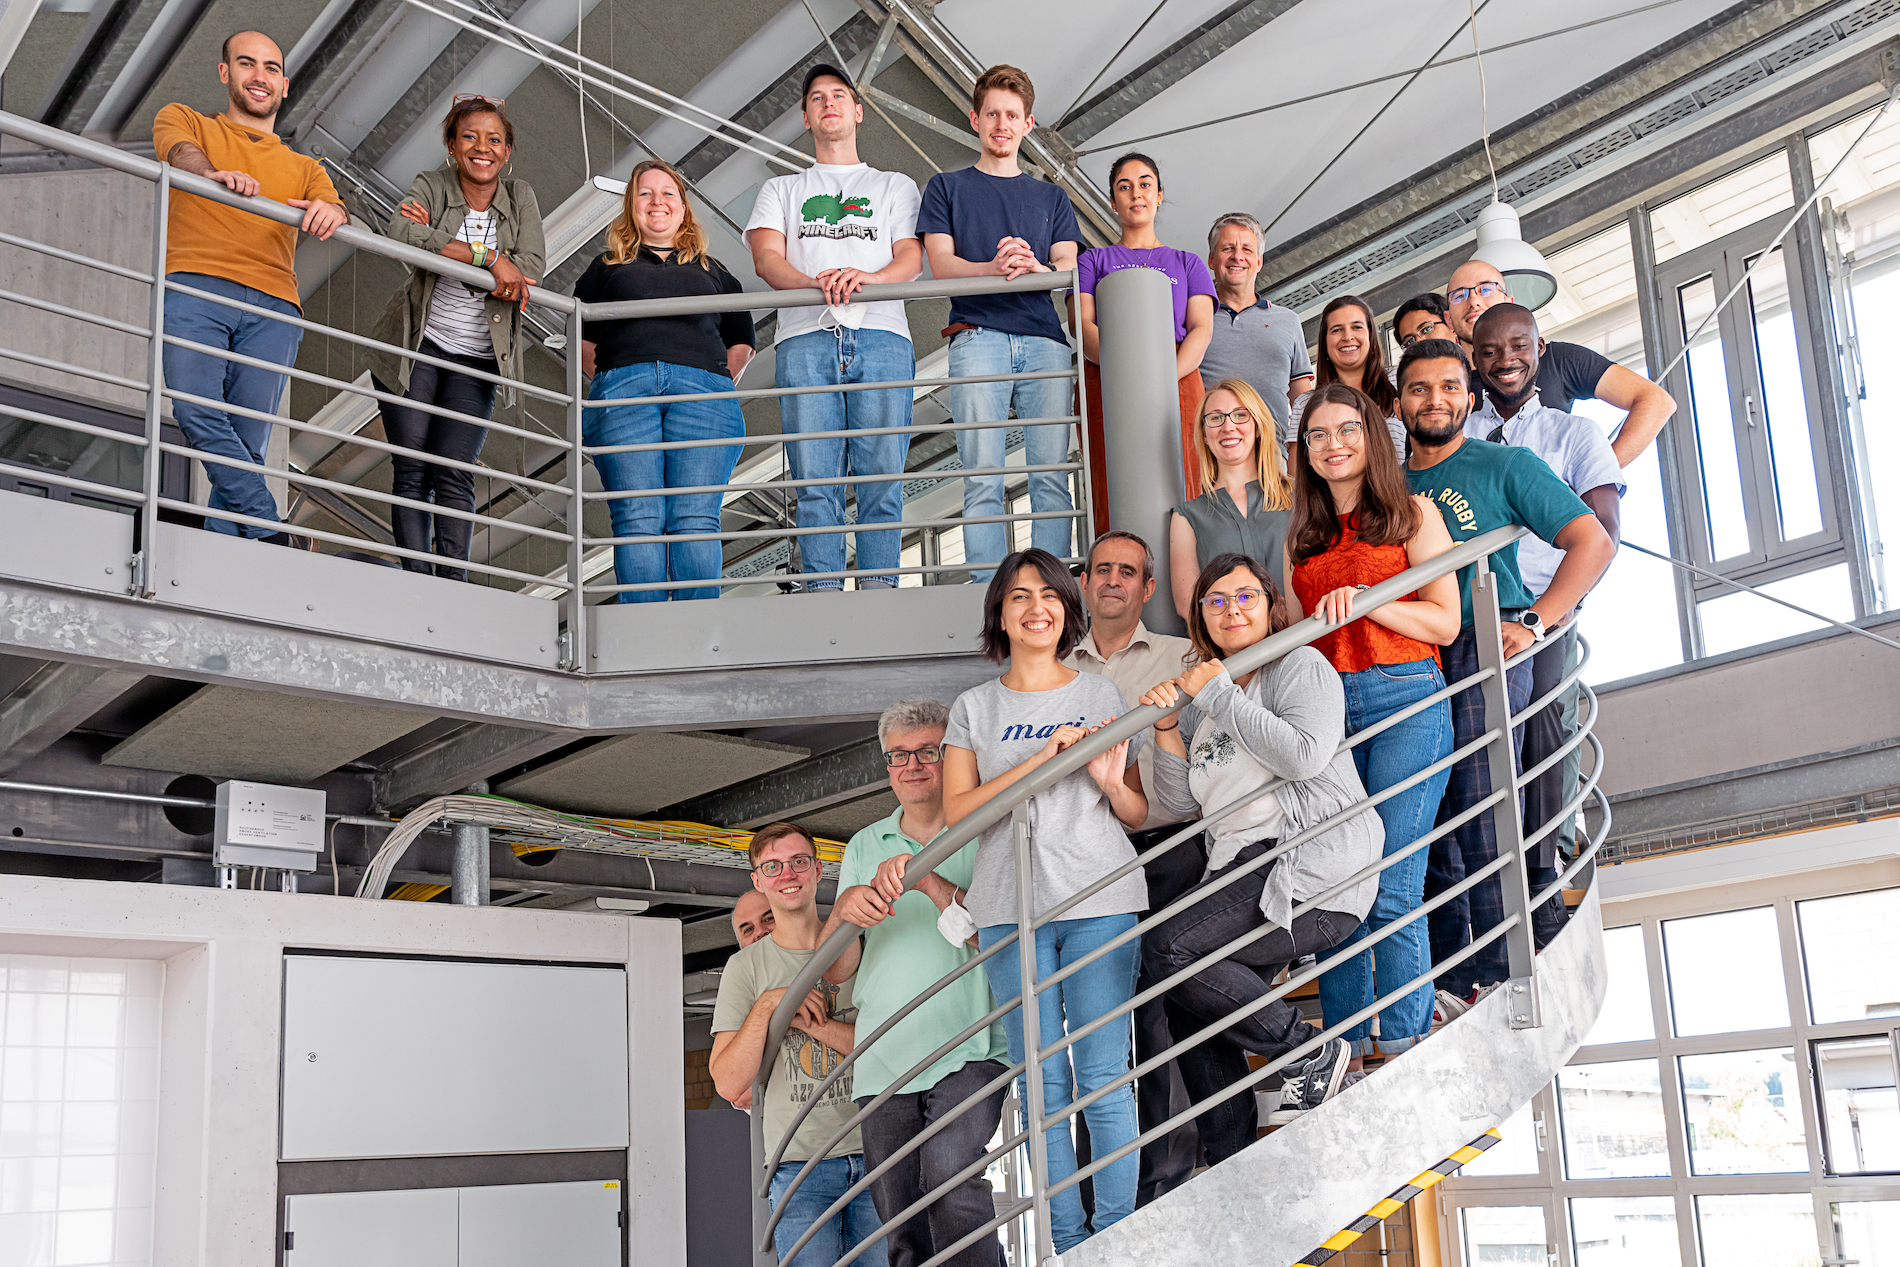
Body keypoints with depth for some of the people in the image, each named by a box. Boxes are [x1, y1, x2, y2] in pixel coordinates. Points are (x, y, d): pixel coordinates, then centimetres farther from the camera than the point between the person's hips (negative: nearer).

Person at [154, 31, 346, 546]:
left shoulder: (305, 169, 32)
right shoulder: (187, 121, 26)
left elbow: (334, 206, 10)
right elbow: (178, 149, 2)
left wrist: (331, 212, -17)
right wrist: (213, 173, -23)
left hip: (272, 307, 2)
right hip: (196, 288, -1)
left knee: (248, 443, -13)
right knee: (196, 410, -27)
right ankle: (272, 533, -26)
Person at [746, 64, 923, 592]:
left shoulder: (895, 185, 27)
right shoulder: (781, 190, 28)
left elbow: (911, 255, 10)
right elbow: (766, 257, 10)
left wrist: (867, 277, -14)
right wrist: (814, 283, -13)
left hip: (881, 336, 0)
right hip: (806, 339, 0)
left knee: (882, 478, -11)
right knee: (815, 484, -10)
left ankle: (879, 589, -12)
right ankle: (822, 595, -12)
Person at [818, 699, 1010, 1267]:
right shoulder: (864, 847, 17)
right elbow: (834, 969, 11)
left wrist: (929, 883, -19)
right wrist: (845, 910, -11)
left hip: (966, 1049, -4)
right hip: (883, 1062, 4)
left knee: (949, 1176, -26)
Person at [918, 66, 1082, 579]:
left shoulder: (1051, 196, 24)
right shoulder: (948, 187, 19)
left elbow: (1070, 271, 11)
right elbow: (940, 263, 5)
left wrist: (1033, 268, -14)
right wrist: (993, 268, -16)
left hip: (1045, 339, 2)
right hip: (977, 336, -2)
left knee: (1052, 475, -6)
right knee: (982, 478, -11)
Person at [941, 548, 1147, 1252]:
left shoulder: (1101, 695, 12)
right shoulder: (975, 708, 12)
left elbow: (1142, 816, 13)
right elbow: (957, 811, -1)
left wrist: (1112, 781, -10)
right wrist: (1041, 759, -10)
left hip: (1100, 902, -1)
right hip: (1011, 909, 1)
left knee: (1103, 1076, -5)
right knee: (1042, 1083, 2)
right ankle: (1069, 1242, 9)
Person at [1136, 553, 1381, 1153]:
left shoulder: (1300, 665, 3)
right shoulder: (1204, 696, 23)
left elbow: (1305, 756, -16)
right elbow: (1182, 801, 16)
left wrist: (1218, 696, -12)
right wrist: (1167, 726, 1)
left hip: (1314, 861, -8)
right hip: (1243, 871, 8)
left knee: (1167, 947, -23)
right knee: (1190, 1007, -3)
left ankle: (1310, 1052, -10)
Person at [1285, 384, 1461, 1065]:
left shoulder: (1413, 514, 8)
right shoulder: (1301, 536, 21)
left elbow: (1445, 621, 1)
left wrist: (1365, 599, -12)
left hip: (1405, 699, -4)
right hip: (1325, 708, 4)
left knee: (1390, 888, -12)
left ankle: (1406, 1049, -4)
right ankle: (1345, 1050, 4)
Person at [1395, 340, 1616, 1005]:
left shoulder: (1506, 466, 5)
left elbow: (1593, 541, -2)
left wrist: (1532, 622, -11)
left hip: (1484, 651, -4)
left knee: (1482, 825, -10)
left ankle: (1494, 981, -1)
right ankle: (1444, 983, 9)